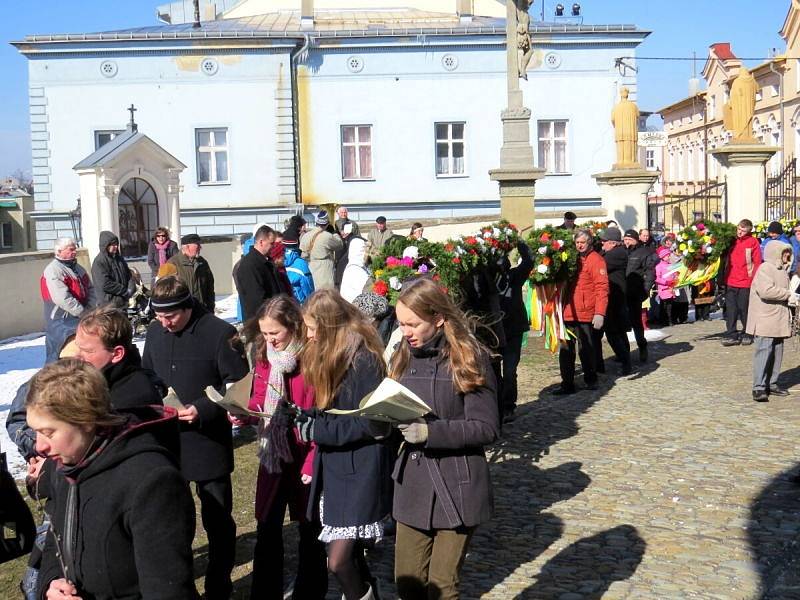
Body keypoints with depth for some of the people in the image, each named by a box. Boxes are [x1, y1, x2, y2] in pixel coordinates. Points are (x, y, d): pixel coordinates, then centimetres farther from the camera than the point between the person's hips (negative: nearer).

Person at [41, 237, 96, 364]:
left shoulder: (78, 269, 14)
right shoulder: (53, 270, -15)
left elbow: (90, 290, 14)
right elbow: (63, 299, -24)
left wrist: (88, 309, -5)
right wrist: (83, 313, -20)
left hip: (80, 320, 9)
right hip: (61, 322, -9)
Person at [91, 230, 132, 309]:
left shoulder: (119, 258, 13)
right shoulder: (99, 262, -12)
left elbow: (128, 275, 20)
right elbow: (105, 285, -19)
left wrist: (130, 289, -1)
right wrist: (125, 291, -15)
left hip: (124, 301, 8)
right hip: (110, 304, -8)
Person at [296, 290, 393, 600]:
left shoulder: (364, 360, -18)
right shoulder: (326, 355, 8)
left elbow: (374, 424, -20)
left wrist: (318, 429, -19)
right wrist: (305, 417, -1)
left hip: (360, 472, -8)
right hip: (333, 467, 8)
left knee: (339, 561, -8)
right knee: (349, 556, 14)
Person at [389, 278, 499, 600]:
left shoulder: (469, 358, -11)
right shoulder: (404, 357, 7)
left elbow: (487, 427, -14)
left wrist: (431, 431, -25)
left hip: (456, 488, -5)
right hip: (412, 484, 6)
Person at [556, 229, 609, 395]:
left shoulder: (595, 260, -7)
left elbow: (602, 288, -13)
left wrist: (600, 313, -20)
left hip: (585, 314, -6)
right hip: (567, 313, 6)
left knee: (586, 349, 6)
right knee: (566, 350, 5)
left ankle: (591, 379, 23)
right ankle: (567, 384, 11)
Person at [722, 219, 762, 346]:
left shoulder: (752, 242, -4)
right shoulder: (733, 240, 11)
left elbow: (757, 262, -6)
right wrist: (724, 276, 16)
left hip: (745, 282, -5)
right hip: (730, 281, 5)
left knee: (744, 309, 2)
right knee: (731, 309, 2)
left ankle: (747, 334, 16)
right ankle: (732, 335, 6)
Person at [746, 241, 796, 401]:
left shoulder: (781, 269, 19)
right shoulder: (765, 268, -12)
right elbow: (766, 291, -26)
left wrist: (791, 297, 15)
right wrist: (788, 295, -18)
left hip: (779, 320, 10)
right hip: (765, 320, -10)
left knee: (777, 352, 11)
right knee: (763, 352, -10)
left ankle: (771, 384, 20)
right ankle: (759, 388, -9)